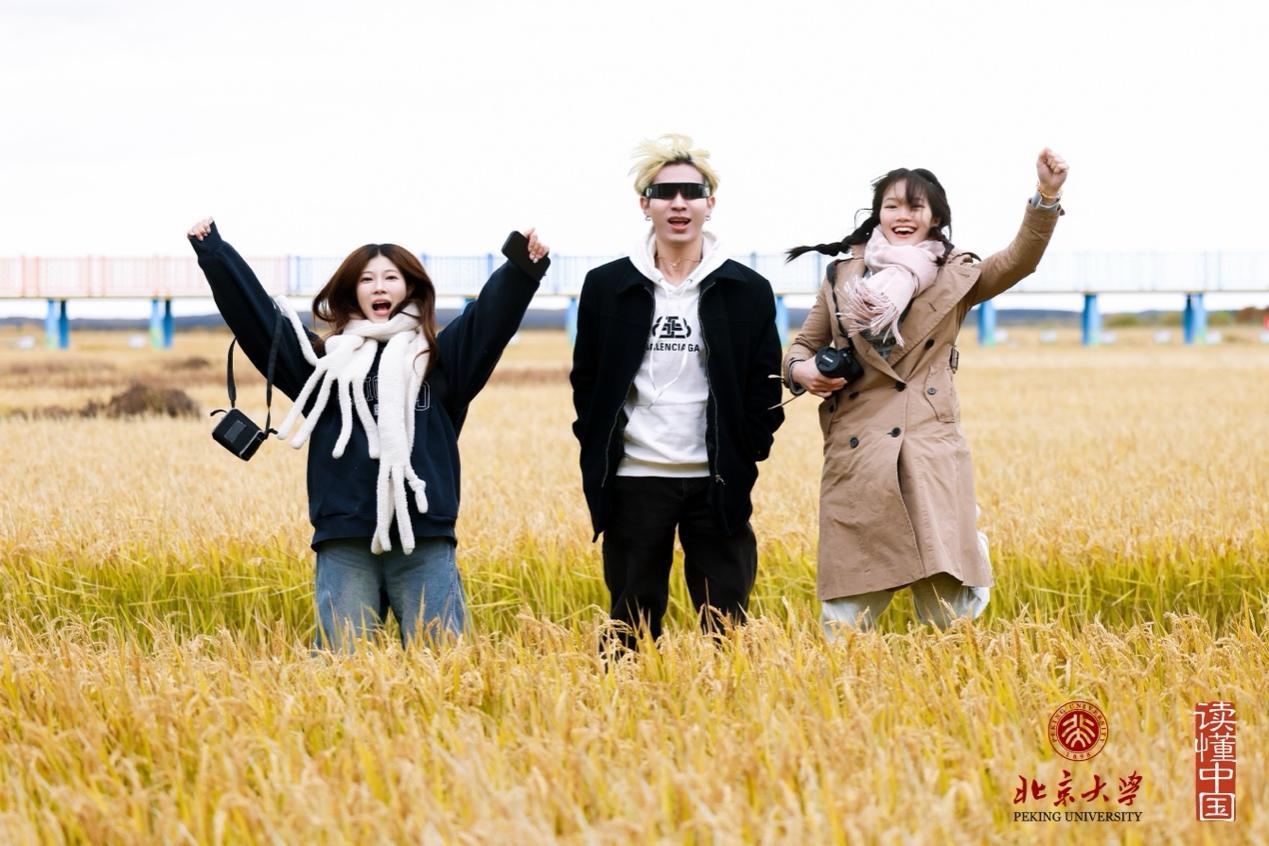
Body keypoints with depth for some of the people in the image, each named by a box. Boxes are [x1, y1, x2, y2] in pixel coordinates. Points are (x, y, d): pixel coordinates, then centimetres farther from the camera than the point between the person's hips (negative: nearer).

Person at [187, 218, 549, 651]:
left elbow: (495, 311, -2)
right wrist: (212, 252, 4)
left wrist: (524, 265, -19)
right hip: (345, 542, 1)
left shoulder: (440, 358, 12)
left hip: (426, 540, -1)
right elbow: (253, 311, 10)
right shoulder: (325, 359, 14)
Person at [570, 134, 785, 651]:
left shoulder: (748, 291, 3)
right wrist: (600, 453, 2)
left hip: (717, 484, 0)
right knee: (632, 627, 6)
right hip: (634, 481, 0)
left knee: (728, 627, 3)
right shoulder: (607, 287, 4)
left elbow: (766, 388, 6)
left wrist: (744, 455, -2)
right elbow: (586, 381, 10)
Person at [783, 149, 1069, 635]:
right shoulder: (843, 277, 11)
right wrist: (801, 370, -4)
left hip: (931, 453, -1)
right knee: (845, 616, 2)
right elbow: (804, 344, 19)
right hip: (856, 454, 1)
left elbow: (1020, 260, -6)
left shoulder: (955, 277, 9)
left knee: (948, 616, -7)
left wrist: (1047, 196, -21)